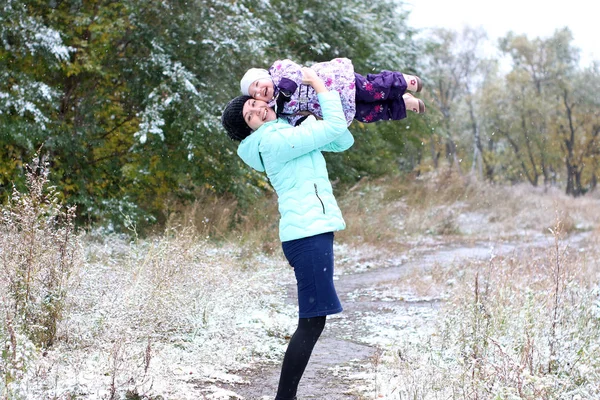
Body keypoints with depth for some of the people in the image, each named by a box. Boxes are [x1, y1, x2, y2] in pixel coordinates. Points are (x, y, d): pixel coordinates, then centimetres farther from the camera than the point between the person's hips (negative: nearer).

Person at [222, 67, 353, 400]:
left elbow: (342, 141, 21)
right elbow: (334, 127, -10)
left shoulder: (294, 131, 20)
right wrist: (319, 86, 1)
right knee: (312, 322, -13)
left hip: (311, 232, 10)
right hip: (309, 233, -10)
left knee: (312, 321, 10)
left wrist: (326, 107, 11)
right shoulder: (275, 140, -10)